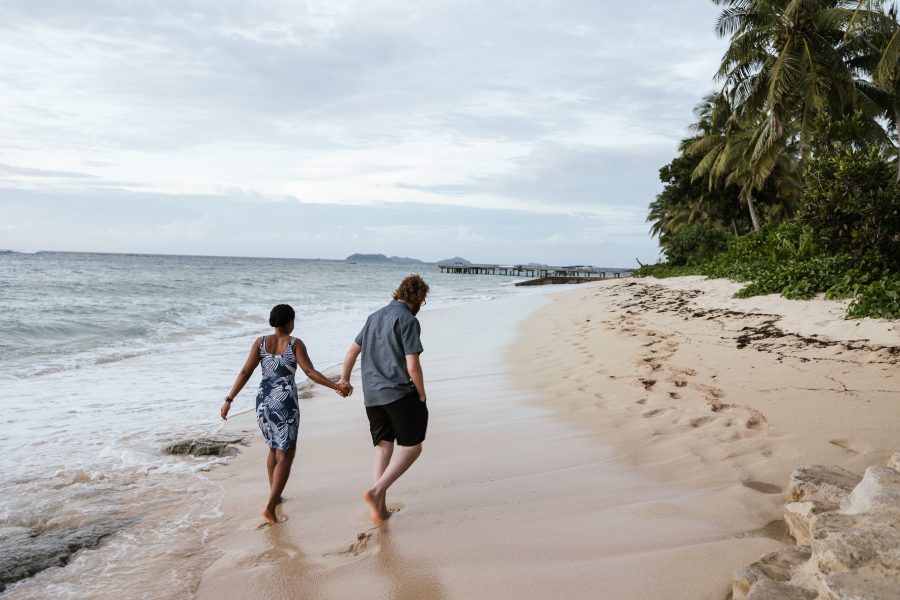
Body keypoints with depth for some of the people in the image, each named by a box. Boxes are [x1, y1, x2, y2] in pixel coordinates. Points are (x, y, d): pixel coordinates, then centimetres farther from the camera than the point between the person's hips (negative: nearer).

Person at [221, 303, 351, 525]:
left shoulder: (260, 342, 3)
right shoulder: (295, 343, -7)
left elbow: (245, 373, -1)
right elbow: (310, 372, -16)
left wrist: (229, 400, 2)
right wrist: (336, 386, -15)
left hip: (263, 402, 5)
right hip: (285, 405, -5)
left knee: (274, 448, 25)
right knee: (285, 456, 2)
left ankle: (274, 495, 35)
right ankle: (270, 507, -8)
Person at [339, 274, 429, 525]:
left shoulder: (375, 316, 14)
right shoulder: (408, 320, -11)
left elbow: (352, 351, 22)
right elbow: (412, 366, -16)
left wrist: (345, 378, 36)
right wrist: (421, 393, -1)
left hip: (372, 395, 8)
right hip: (399, 393, -8)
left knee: (383, 448, 13)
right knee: (412, 447, 3)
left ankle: (380, 507, 11)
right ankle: (376, 491, -11)